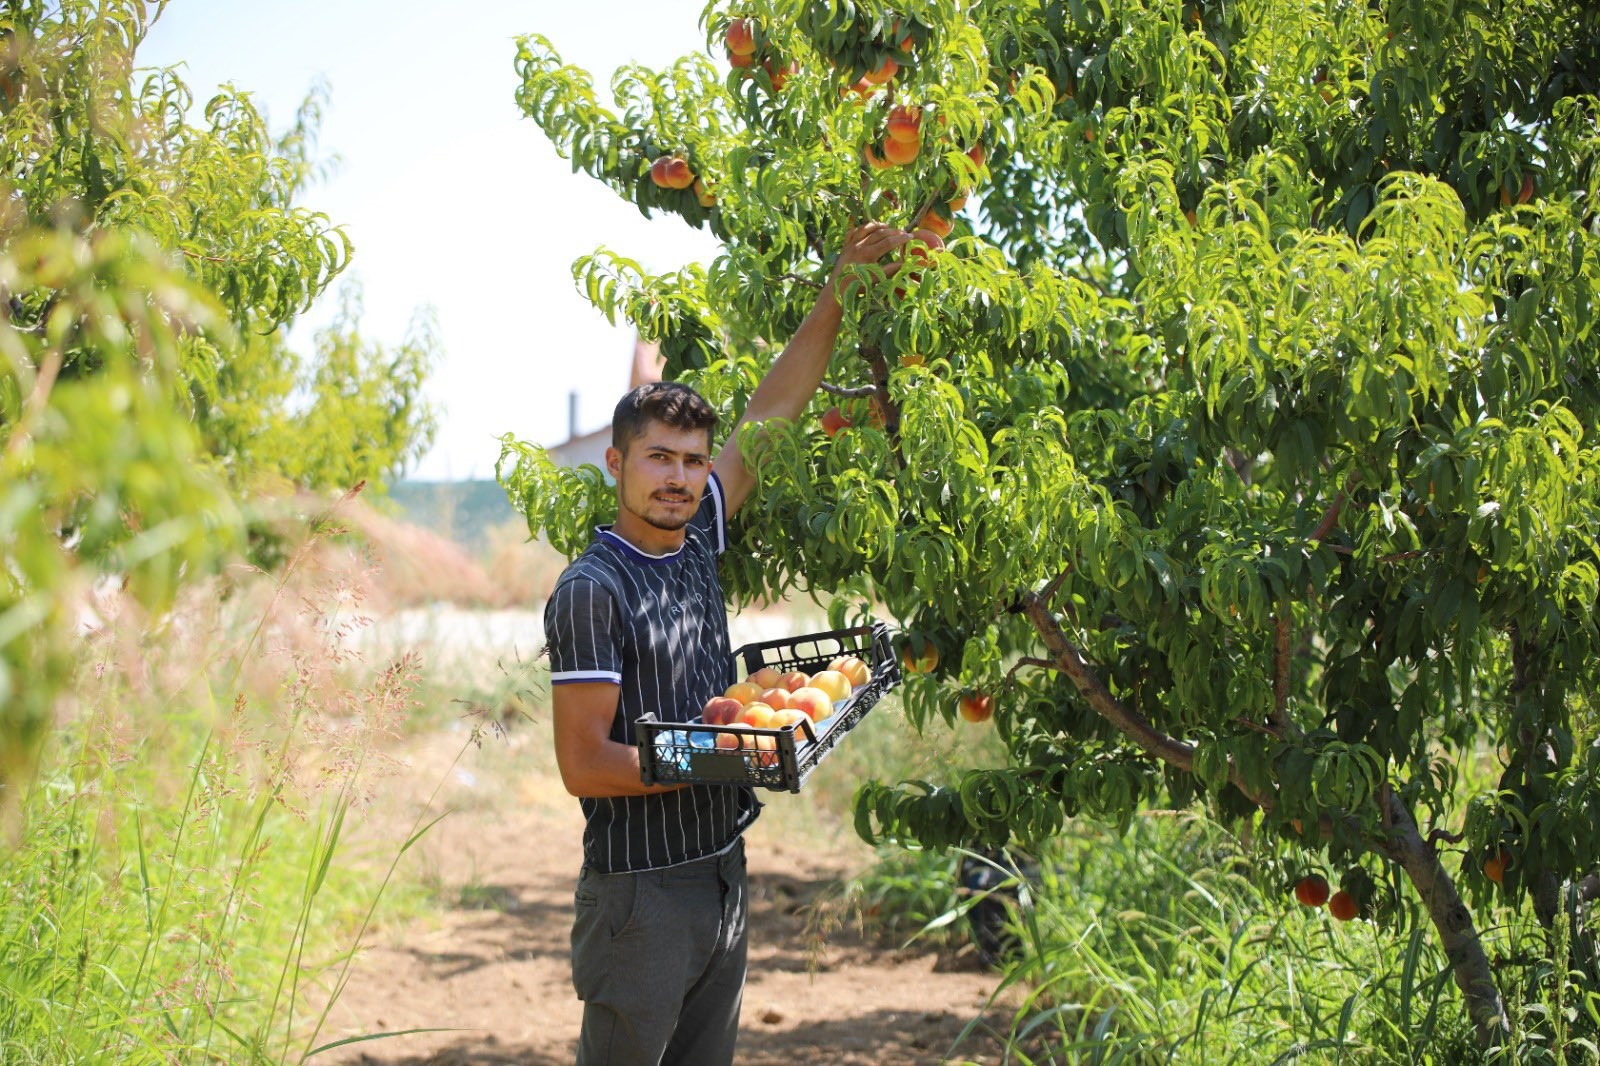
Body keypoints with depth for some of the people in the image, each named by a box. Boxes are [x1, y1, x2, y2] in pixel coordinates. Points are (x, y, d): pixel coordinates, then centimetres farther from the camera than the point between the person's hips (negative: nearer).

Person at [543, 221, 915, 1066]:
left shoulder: (697, 539, 7)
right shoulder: (592, 590, -14)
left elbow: (768, 417, 12)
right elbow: (583, 764, -17)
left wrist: (837, 299, 7)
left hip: (722, 877, 8)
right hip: (641, 893, -7)